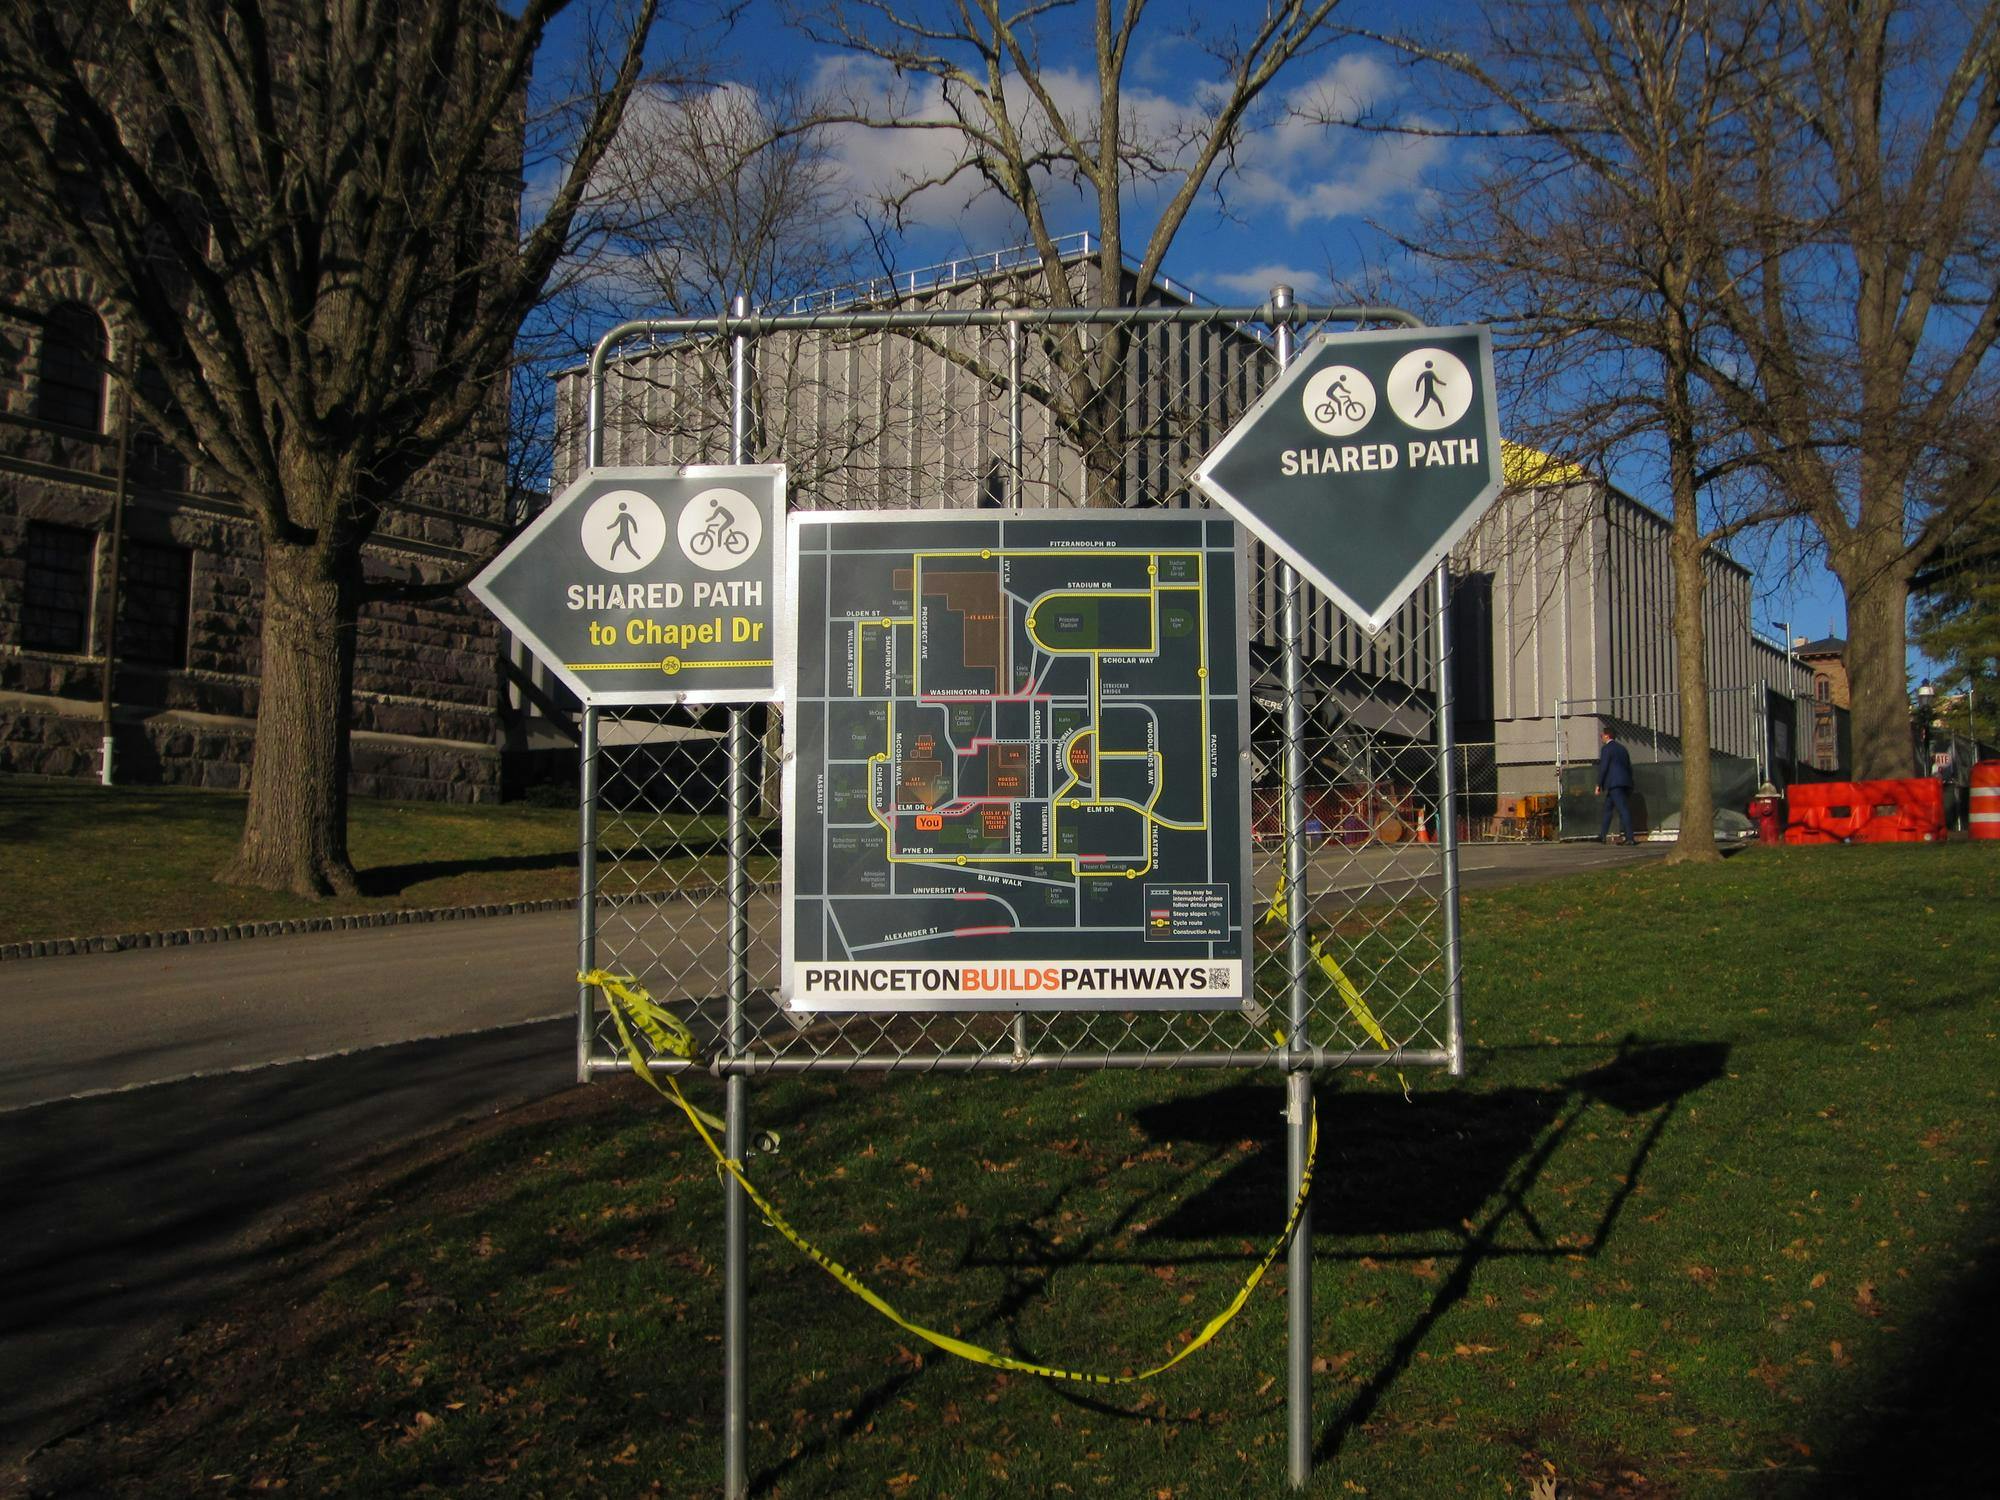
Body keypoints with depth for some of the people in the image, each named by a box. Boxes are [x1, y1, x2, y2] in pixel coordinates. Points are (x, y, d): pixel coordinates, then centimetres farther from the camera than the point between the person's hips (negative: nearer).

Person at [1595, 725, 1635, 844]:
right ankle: (1602, 836, 18)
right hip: (1625, 783, 8)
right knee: (1607, 808, 15)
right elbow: (1629, 767, 20)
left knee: (1623, 810, -11)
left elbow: (1603, 767, -11)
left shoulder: (1606, 748, -5)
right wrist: (1629, 784, 24)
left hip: (1614, 784, -8)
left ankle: (1630, 837, -15)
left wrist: (1598, 785, -7)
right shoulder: (1622, 748, 19)